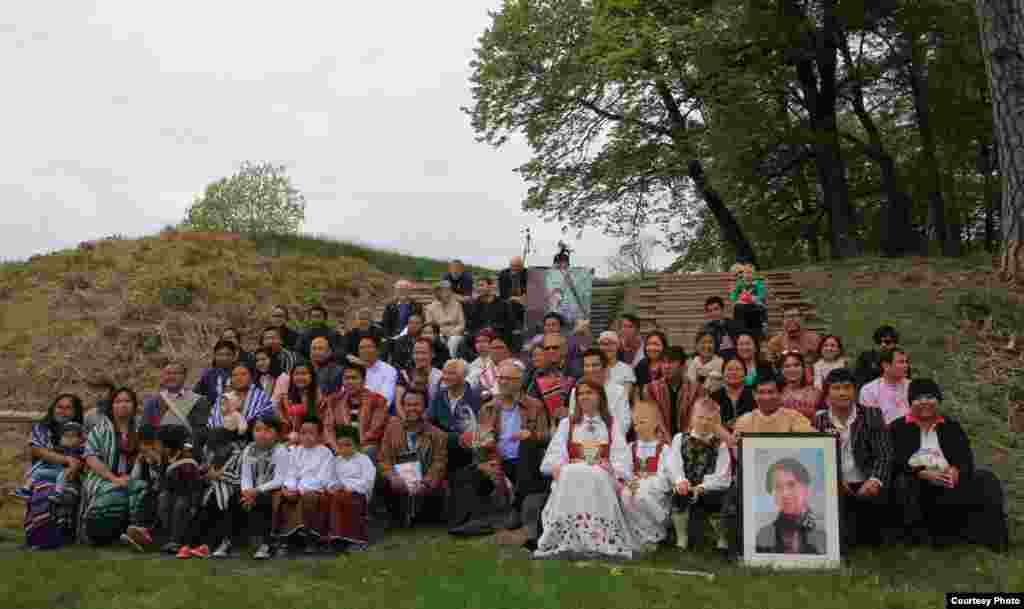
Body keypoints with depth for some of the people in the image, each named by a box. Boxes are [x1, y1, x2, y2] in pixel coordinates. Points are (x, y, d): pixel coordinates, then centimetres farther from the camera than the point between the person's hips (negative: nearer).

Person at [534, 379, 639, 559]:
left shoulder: (612, 424, 19)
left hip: (602, 475, -1)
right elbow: (556, 452, 8)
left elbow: (621, 455, 4)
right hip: (570, 474, 1)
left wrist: (618, 476, -15)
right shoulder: (567, 423, 23)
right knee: (570, 476, -34)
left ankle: (599, 539, -39)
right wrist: (558, 468, -14)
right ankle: (567, 540, -37)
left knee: (596, 477, -36)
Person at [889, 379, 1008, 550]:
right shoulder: (898, 428, 9)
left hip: (949, 482, 3)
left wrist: (956, 470, -16)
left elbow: (966, 457, 7)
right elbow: (896, 461, -4)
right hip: (917, 485, -3)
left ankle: (989, 533, -23)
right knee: (903, 482, -34)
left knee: (986, 480, -18)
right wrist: (923, 473, -20)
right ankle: (921, 535, -31)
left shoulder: (952, 426, 19)